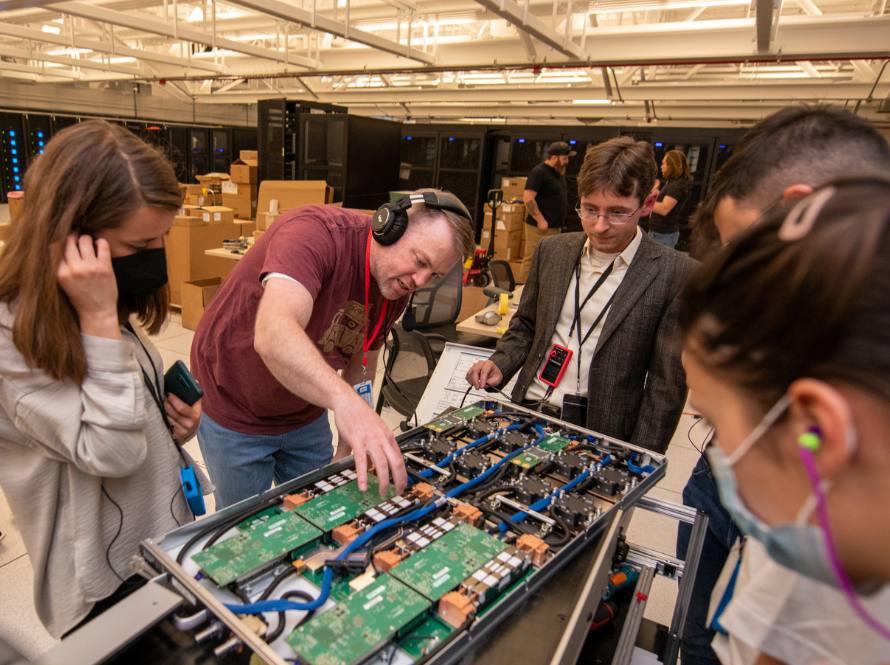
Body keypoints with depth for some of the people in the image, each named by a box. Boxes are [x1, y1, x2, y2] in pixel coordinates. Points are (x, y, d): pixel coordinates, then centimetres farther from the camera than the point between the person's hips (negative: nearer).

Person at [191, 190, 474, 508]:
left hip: (306, 415, 6)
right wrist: (344, 399, -61)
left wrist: (345, 454, -2)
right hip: (236, 412, -5)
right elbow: (273, 337, -47)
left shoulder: (397, 288, -8)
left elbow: (361, 366, 2)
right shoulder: (316, 231, -30)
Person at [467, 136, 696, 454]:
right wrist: (500, 365, -1)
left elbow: (667, 381, -6)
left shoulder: (676, 274, -8)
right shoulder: (552, 250, 6)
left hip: (599, 436, -2)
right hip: (527, 415, 3)